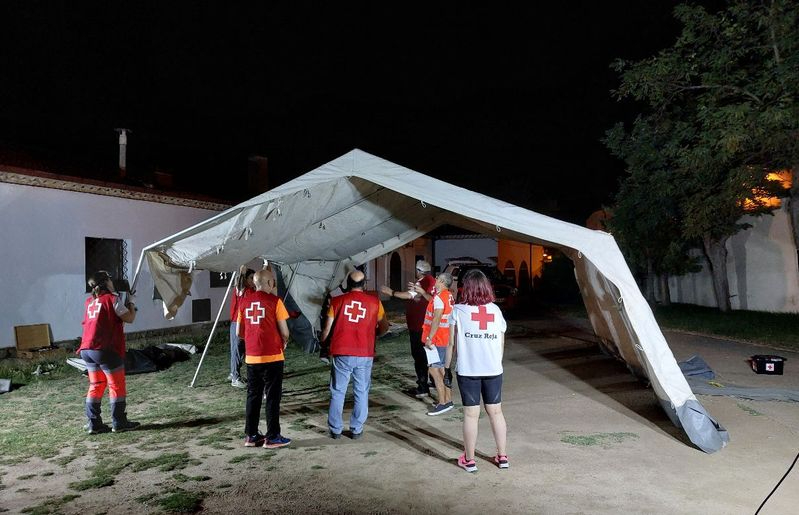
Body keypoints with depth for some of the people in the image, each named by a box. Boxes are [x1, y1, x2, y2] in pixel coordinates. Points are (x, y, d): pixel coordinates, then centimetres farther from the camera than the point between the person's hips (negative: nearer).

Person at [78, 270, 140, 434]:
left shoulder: (89, 302, 14)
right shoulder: (112, 299, -8)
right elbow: (129, 318, -8)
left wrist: (121, 306, 19)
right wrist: (131, 307, 11)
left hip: (87, 350, 7)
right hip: (106, 350, -7)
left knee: (95, 385, 15)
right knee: (117, 386, 4)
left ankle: (93, 424, 15)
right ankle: (119, 423, 9)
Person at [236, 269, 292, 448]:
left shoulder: (244, 302, 6)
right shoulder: (274, 301, -9)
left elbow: (239, 332, 11)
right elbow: (285, 332, -8)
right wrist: (284, 343, 12)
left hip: (251, 357, 5)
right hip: (272, 356, -5)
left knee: (253, 396, 14)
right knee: (272, 397, 4)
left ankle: (250, 436, 20)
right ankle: (272, 438, 8)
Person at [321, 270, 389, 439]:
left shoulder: (337, 301, -1)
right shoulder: (374, 301, 0)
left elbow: (327, 328, 2)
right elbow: (384, 327, 7)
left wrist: (322, 340, 21)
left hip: (341, 354, 0)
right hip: (364, 355, 0)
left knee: (337, 393, 11)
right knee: (361, 393, 12)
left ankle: (335, 430, 17)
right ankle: (356, 430, 16)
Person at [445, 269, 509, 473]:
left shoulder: (458, 310, -5)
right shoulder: (495, 310, 3)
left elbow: (452, 343, -4)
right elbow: (502, 343, 7)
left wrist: (447, 366, 5)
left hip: (468, 370, -2)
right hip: (493, 370, 3)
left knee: (471, 414, 5)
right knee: (496, 412, 14)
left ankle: (469, 460, 14)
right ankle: (502, 456, 22)